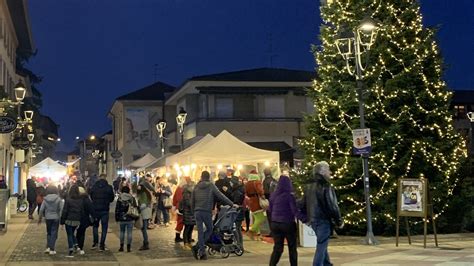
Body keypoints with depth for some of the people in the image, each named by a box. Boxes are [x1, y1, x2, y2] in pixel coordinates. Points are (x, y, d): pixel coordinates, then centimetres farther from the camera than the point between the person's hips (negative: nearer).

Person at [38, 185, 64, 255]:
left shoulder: (45, 199, -3)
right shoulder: (58, 199, -9)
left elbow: (41, 209, 0)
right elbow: (62, 209, -12)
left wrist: (40, 218, 12)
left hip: (48, 218, 2)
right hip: (56, 218, -2)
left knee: (49, 233, 19)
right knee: (54, 233, 3)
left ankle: (48, 247, 12)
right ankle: (52, 249, 1)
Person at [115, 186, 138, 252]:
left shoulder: (119, 199, -2)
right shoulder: (132, 198, -1)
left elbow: (117, 210, 0)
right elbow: (135, 208, 3)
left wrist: (117, 218, 8)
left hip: (122, 219, 0)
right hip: (130, 219, 0)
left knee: (122, 232, 13)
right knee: (129, 232, 3)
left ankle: (121, 246, 12)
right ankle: (128, 247, 1)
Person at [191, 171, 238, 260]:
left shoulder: (196, 187, 11)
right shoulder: (211, 186, -1)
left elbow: (192, 201, 12)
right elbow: (220, 196, -5)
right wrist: (231, 204, -2)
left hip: (197, 212, 4)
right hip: (207, 212, -4)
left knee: (200, 232, 6)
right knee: (209, 229, 12)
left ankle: (202, 252, 2)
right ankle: (198, 247, -1)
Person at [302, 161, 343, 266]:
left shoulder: (308, 187, 7)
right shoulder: (325, 187, -17)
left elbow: (303, 204, 13)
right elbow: (332, 206, -17)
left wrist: (307, 218, 22)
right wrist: (339, 221, -6)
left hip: (313, 221, 8)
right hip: (324, 221, -8)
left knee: (322, 244, 22)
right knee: (321, 246, -2)